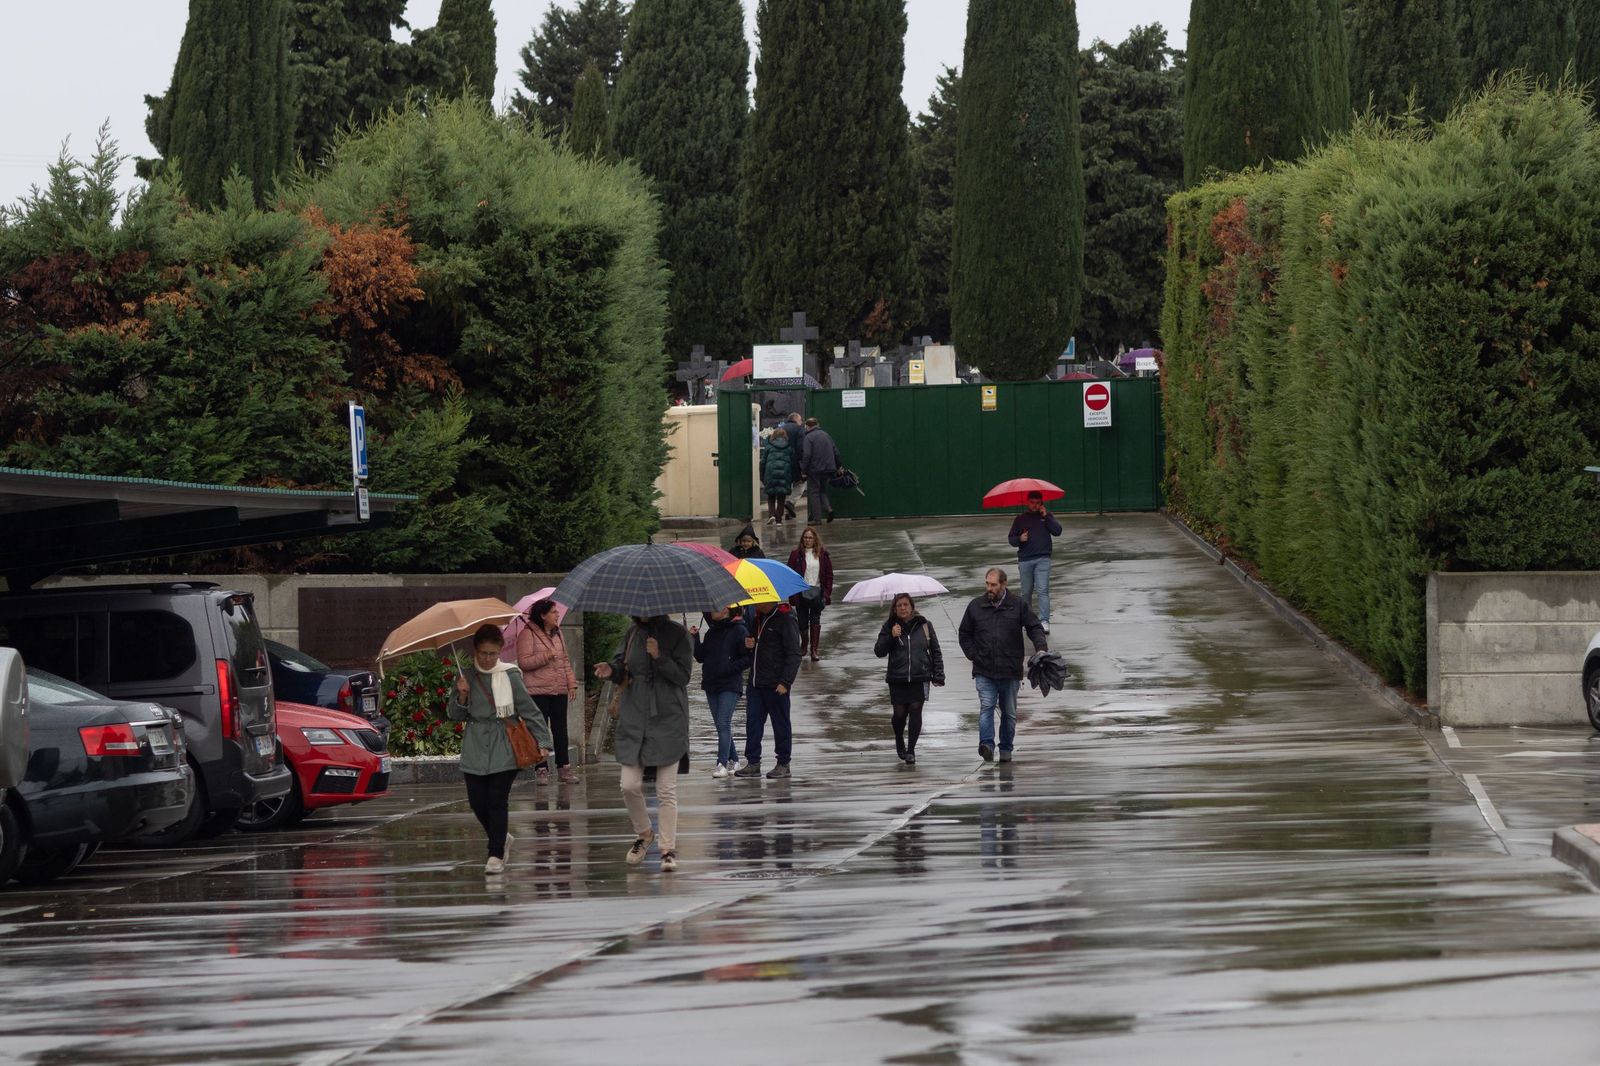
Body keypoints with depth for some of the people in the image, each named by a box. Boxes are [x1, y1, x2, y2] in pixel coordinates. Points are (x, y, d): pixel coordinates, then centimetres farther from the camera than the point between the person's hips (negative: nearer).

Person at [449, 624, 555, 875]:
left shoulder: (508, 676, -3)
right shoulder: (466, 677, 5)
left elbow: (530, 711, 0)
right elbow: (455, 716, 8)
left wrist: (542, 741, -5)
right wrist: (461, 696, -11)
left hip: (503, 748, -3)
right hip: (475, 749, 3)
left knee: (497, 802, -8)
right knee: (477, 802, 2)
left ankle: (496, 855, -1)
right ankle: (502, 840, 27)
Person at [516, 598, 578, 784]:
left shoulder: (557, 633, 15)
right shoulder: (528, 634, -6)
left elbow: (565, 660, 19)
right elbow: (523, 662, -11)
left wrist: (572, 683, 11)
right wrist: (545, 657, -19)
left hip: (559, 690, 6)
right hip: (538, 690, -6)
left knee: (560, 729, 5)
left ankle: (564, 767, 9)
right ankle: (542, 769, 1)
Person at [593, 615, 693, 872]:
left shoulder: (677, 634, -4)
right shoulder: (632, 634, 8)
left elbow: (683, 675, -8)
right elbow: (621, 665, 13)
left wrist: (659, 657, -23)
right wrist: (612, 669, -10)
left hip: (667, 720, -4)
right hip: (634, 720, 4)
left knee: (666, 790, -2)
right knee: (630, 786, 1)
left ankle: (668, 849, 4)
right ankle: (643, 834, 25)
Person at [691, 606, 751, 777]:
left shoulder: (739, 631, -7)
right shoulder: (712, 632, 13)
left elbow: (748, 658, -9)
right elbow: (701, 657, 12)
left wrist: (730, 668, -18)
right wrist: (694, 638, 0)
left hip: (730, 686, -7)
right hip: (711, 685, 7)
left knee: (723, 724, -14)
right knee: (721, 725, 10)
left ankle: (722, 764, -15)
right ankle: (733, 760, 19)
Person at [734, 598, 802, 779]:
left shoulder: (785, 620, -10)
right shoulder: (759, 618, 14)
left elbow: (794, 654, -12)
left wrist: (786, 682, -18)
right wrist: (749, 643, 2)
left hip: (775, 685, -7)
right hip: (756, 683, 7)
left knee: (781, 723, 2)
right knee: (752, 721, 3)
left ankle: (783, 764, 10)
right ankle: (753, 763, 7)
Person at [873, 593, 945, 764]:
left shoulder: (924, 625, 5)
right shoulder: (889, 627, 4)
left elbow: (935, 652, 9)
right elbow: (879, 651, 1)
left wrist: (938, 676, 4)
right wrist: (891, 637, -14)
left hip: (920, 678, 0)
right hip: (897, 679, 0)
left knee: (915, 710, -8)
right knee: (899, 713, 0)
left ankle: (911, 750, -1)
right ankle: (899, 741, 31)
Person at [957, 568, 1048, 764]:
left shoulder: (1018, 606, 2)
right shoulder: (975, 606, 6)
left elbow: (1035, 628, 3)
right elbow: (965, 635, 16)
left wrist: (1041, 648, -15)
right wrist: (973, 656, 3)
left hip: (1010, 671, 1)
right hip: (984, 672, -1)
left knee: (1009, 712, 10)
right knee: (986, 707, -18)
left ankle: (1006, 749, 20)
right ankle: (986, 745, -28)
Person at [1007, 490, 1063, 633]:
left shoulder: (1047, 517, 11)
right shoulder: (1020, 519, 11)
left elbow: (1057, 531, -3)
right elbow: (1011, 539, 12)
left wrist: (1046, 516, -8)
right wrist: (1020, 539, -10)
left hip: (1043, 558, -2)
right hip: (1025, 560, 2)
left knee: (1043, 590, -13)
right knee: (1026, 592, 6)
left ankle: (1044, 621, -18)